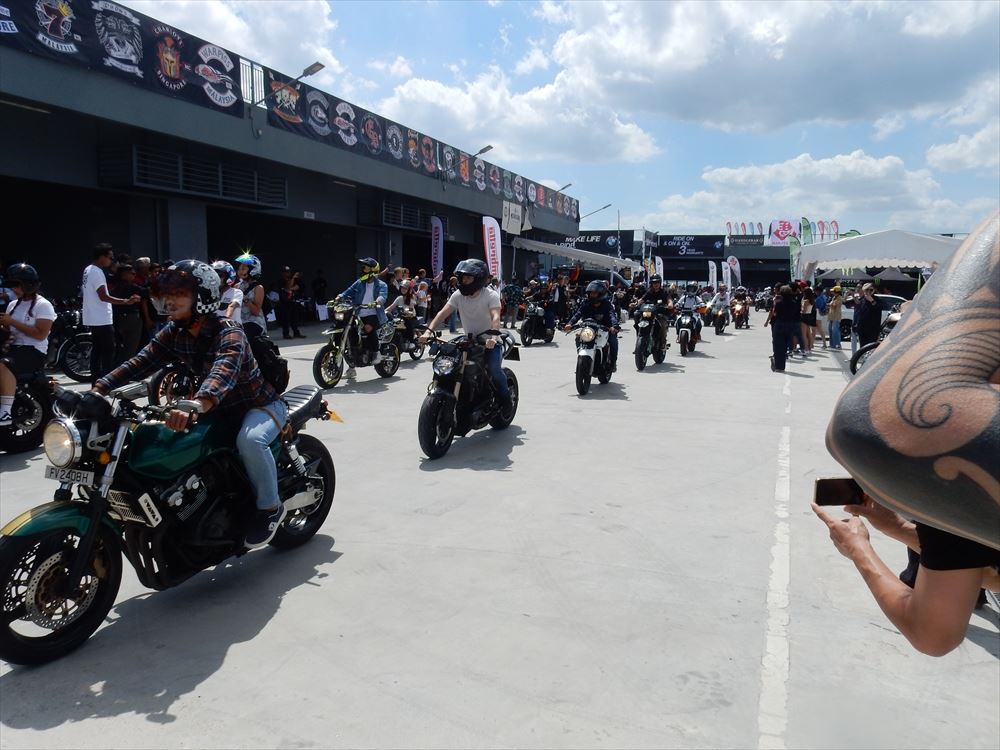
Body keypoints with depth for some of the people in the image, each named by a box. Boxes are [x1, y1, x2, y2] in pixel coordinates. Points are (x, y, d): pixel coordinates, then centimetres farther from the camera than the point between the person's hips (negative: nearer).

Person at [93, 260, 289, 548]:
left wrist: (195, 406, -65)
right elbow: (140, 362, -12)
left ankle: (270, 507, -14)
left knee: (249, 440, -38)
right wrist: (98, 390, -28)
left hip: (261, 404, -8)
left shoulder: (229, 334, -27)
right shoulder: (173, 333, -4)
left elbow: (223, 373, -46)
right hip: (221, 409, 8)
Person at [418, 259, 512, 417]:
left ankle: (506, 400, -3)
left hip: (490, 342, -5)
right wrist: (428, 331, -28)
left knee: (494, 369, -28)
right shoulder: (458, 295, -1)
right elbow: (443, 313, -12)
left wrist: (493, 336, -50)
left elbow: (495, 317, -30)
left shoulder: (491, 295, -14)